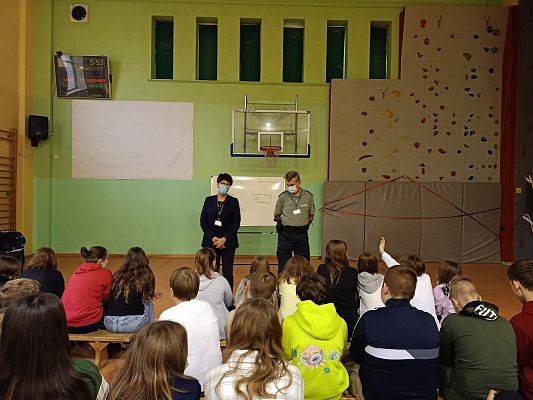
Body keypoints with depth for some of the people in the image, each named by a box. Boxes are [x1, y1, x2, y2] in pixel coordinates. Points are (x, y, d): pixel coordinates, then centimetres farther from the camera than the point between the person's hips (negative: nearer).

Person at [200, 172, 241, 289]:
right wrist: (213, 237, -8)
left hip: (228, 241, -1)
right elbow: (203, 221, 4)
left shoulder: (233, 201, 4)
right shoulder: (209, 200, 8)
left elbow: (236, 223, -1)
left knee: (228, 272, 1)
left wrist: (224, 239, -11)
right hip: (210, 241, 1)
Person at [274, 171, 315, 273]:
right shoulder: (283, 197, 1)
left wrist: (308, 222, 4)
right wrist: (278, 220, -2)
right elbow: (276, 214, 13)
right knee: (283, 264, 3)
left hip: (302, 234, 1)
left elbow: (311, 214, 17)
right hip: (285, 234, -1)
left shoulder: (308, 196, 5)